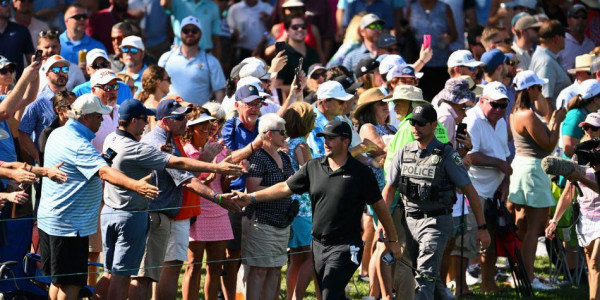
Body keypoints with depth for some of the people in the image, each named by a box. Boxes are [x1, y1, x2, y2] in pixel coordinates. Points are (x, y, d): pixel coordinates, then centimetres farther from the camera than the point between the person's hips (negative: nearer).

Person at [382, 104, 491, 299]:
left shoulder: (446, 155, -7)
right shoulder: (404, 153, 7)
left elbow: (470, 192, -5)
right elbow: (389, 190, 14)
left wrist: (481, 227, -7)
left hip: (436, 223, -6)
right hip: (410, 222, 6)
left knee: (424, 277, -16)